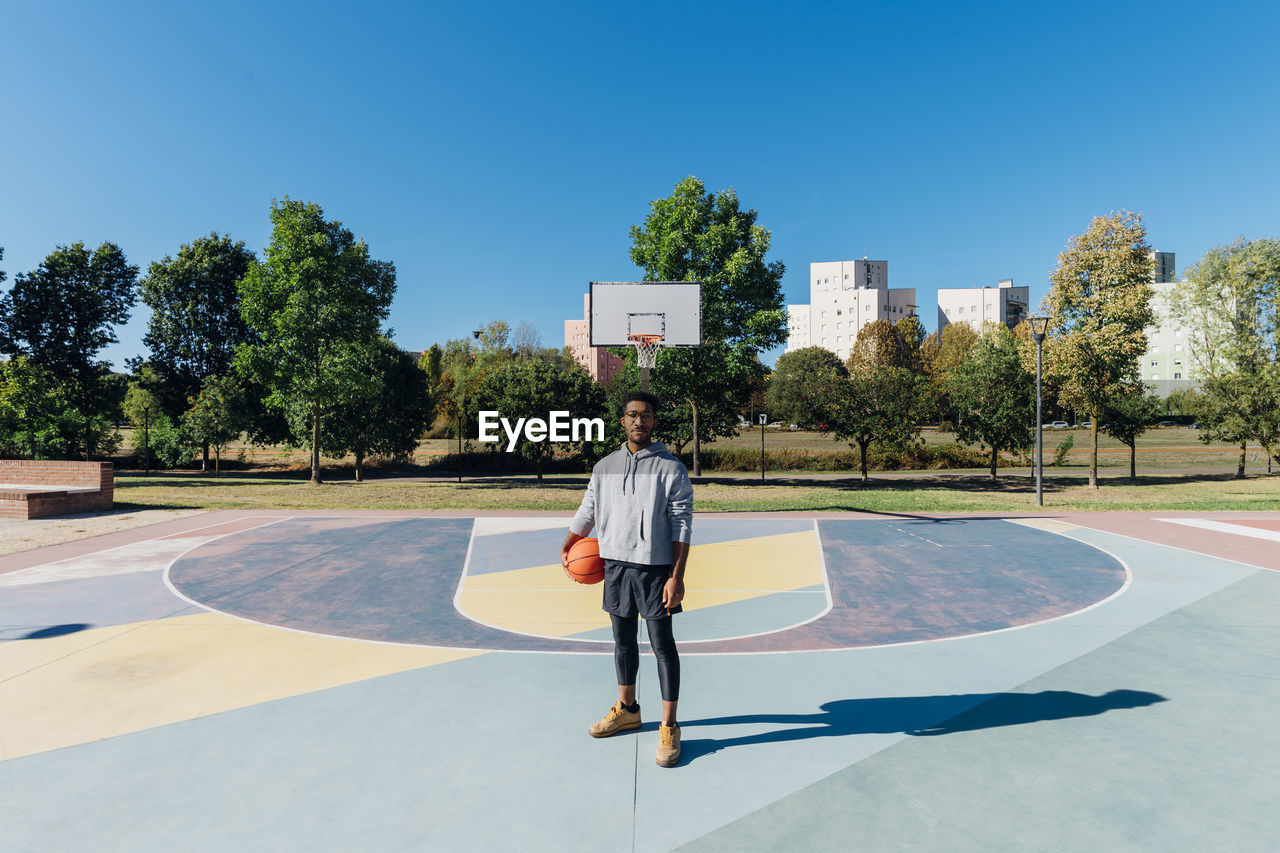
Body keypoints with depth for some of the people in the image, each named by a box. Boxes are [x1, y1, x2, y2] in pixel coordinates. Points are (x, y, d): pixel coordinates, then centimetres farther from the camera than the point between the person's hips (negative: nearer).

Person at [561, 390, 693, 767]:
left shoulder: (671, 468, -6)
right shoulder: (605, 466, 7)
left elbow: (682, 524, -9)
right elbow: (588, 510, 17)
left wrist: (677, 576, -15)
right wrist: (567, 547, 7)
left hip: (655, 568, -4)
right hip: (614, 565, 5)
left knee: (662, 644, 0)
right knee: (623, 640, 17)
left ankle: (669, 727, 13)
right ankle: (627, 709, 35)